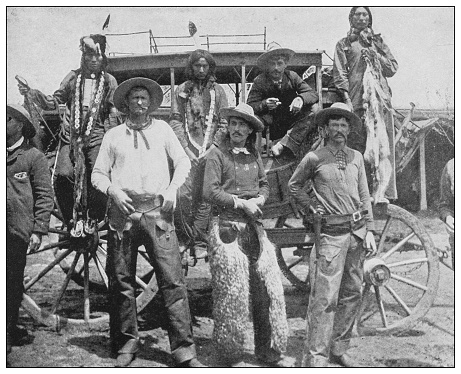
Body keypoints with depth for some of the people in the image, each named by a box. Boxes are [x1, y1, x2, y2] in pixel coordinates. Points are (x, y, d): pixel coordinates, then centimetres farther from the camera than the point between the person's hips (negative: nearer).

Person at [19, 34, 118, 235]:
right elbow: (54, 101, 10)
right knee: (63, 175, -13)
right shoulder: (73, 77, 8)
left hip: (96, 137, -1)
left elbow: (112, 113, 6)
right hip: (71, 136, 1)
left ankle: (92, 218, 14)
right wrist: (32, 93, -4)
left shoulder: (109, 81, 6)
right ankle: (75, 217, 7)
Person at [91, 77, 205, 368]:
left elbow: (183, 162, 12)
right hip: (124, 211, 1)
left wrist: (172, 188, -4)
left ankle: (184, 349, -7)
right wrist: (113, 191, -6)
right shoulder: (114, 135, 15)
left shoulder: (162, 129, 15)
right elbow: (98, 174, 14)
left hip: (158, 212, -1)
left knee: (173, 280, -9)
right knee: (122, 281, 3)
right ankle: (127, 344, 17)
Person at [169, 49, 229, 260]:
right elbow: (175, 122, 5)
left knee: (205, 197, -1)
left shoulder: (217, 91, 11)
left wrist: (210, 149, -5)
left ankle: (200, 241, 5)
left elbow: (224, 124, 7)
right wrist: (187, 149, -6)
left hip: (209, 152, 0)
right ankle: (185, 237, 0)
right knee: (183, 194, -13)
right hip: (187, 151, 0)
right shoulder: (182, 91, 11)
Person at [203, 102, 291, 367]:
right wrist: (241, 203, -11)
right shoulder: (218, 155, -2)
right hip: (227, 226, -5)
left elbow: (264, 184, 19)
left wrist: (258, 199, -2)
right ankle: (231, 355, 13)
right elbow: (210, 192, -9)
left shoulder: (254, 155, 14)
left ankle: (270, 351, 17)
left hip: (254, 226, 5)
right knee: (232, 292, -1)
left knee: (269, 286, 4)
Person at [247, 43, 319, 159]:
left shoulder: (292, 77, 0)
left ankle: (283, 145, -33)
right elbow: (250, 106, -12)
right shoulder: (259, 81, -5)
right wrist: (264, 104, -34)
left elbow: (313, 94, -6)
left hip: (292, 125, 2)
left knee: (311, 115, -25)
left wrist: (301, 98, -29)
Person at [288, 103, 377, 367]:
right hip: (331, 234, -5)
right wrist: (311, 208, 1)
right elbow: (294, 185, 12)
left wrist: (369, 231, 6)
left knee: (353, 294, 10)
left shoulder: (356, 157, 9)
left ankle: (339, 349, 23)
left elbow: (364, 196, 12)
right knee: (325, 297, -8)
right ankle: (317, 357, -1)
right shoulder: (314, 158, -2)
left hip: (357, 232, 5)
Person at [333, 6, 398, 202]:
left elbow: (393, 68, 15)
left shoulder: (378, 42, 24)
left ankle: (382, 191, -4)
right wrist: (346, 98, -10)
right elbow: (339, 74, 3)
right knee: (358, 144, -10)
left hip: (381, 98, 3)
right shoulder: (344, 44, 15)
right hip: (357, 99, -3)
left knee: (382, 144, -5)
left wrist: (374, 54, 2)